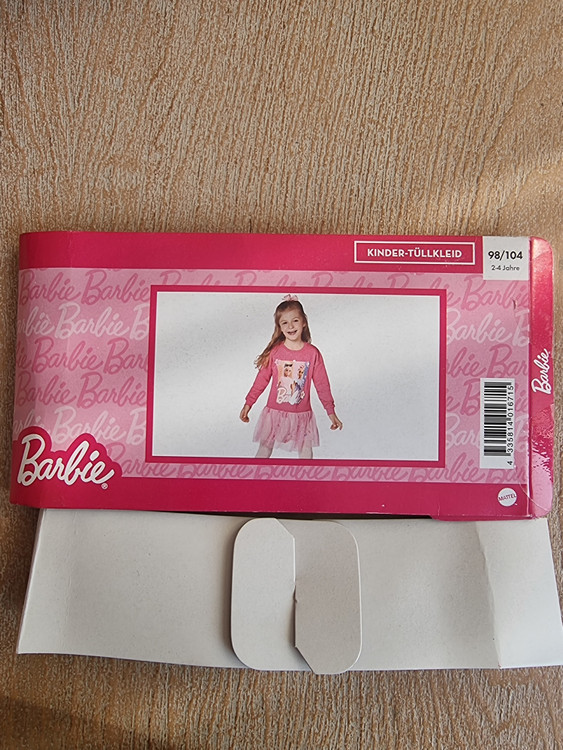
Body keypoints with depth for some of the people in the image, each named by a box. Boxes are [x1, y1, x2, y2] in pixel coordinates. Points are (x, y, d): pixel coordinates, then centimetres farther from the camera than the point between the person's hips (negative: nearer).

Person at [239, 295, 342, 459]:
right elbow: (262, 379, 2)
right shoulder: (274, 351, -6)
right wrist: (248, 404, 3)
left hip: (301, 416, 0)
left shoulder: (313, 353, -7)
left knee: (305, 453, 10)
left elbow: (322, 384, -1)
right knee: (264, 451, 11)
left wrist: (331, 412, 2)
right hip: (274, 414, 0)